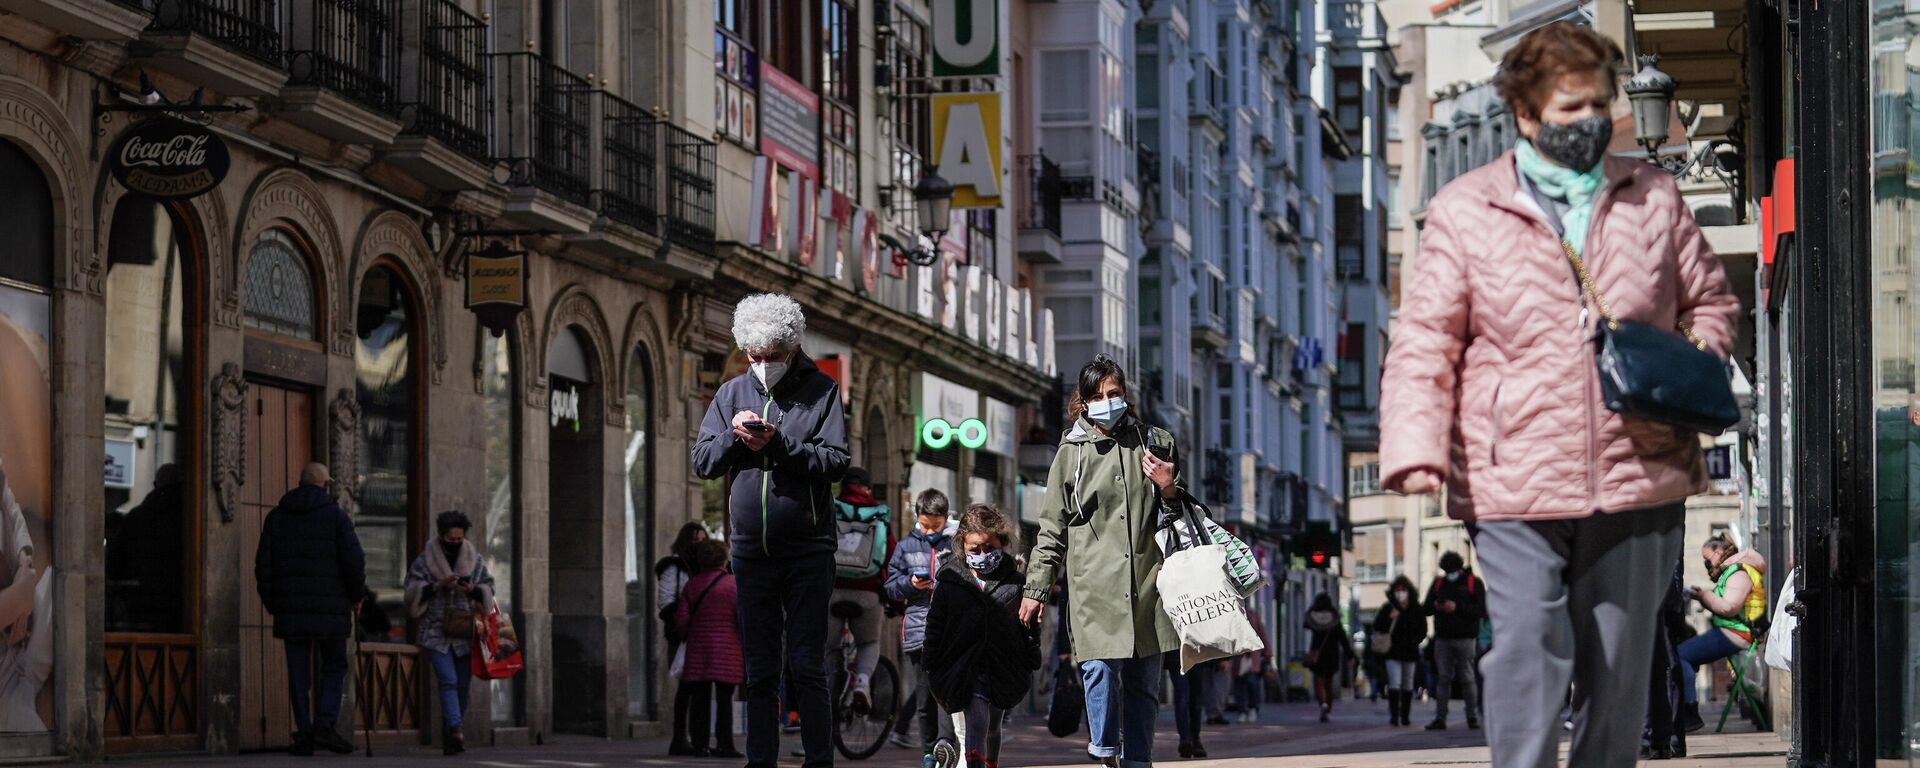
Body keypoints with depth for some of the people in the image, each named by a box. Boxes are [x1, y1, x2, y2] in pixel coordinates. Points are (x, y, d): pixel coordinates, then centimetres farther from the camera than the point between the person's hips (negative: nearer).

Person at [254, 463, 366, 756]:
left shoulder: (276, 516, 9)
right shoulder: (336, 515, -1)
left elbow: (264, 563, 7)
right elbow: (353, 559, -8)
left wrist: (270, 600, 15)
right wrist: (356, 594, 6)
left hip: (291, 609, 3)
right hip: (330, 608, -3)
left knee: (298, 673, 6)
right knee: (334, 667, 7)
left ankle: (304, 735, 2)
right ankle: (325, 725, -9)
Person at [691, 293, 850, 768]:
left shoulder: (821, 391, 0)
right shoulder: (732, 393, 10)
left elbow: (835, 461, -9)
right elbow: (702, 462, 7)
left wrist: (778, 443, -20)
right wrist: (733, 437, -12)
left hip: (808, 551, -3)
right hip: (751, 551, 3)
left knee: (807, 667, -4)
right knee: (760, 671, 8)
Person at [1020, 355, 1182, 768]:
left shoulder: (1155, 443, 12)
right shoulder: (1072, 453, 6)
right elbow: (1052, 528, 10)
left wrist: (1170, 491, 0)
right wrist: (1037, 587, 8)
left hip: (1147, 582, 2)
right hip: (1095, 583, -2)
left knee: (1143, 683, 5)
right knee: (1100, 668, -18)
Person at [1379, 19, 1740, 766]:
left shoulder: (1653, 198, 10)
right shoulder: (1464, 213, 2)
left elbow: (1711, 300, 19)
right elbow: (1424, 343, 0)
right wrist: (1416, 448, -14)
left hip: (1637, 479, 3)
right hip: (1515, 485, -3)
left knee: (1620, 666, 10)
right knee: (1530, 653, -13)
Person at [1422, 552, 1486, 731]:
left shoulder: (1474, 583, 2)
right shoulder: (1439, 583, 13)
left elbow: (1482, 609, -8)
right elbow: (1424, 609, 12)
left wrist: (1458, 607, -18)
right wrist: (1434, 606, -11)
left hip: (1465, 638, -3)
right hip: (1442, 639, 3)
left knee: (1468, 678, -1)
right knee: (1443, 679, 1)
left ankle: (1473, 717, 5)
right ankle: (1439, 718, 1)